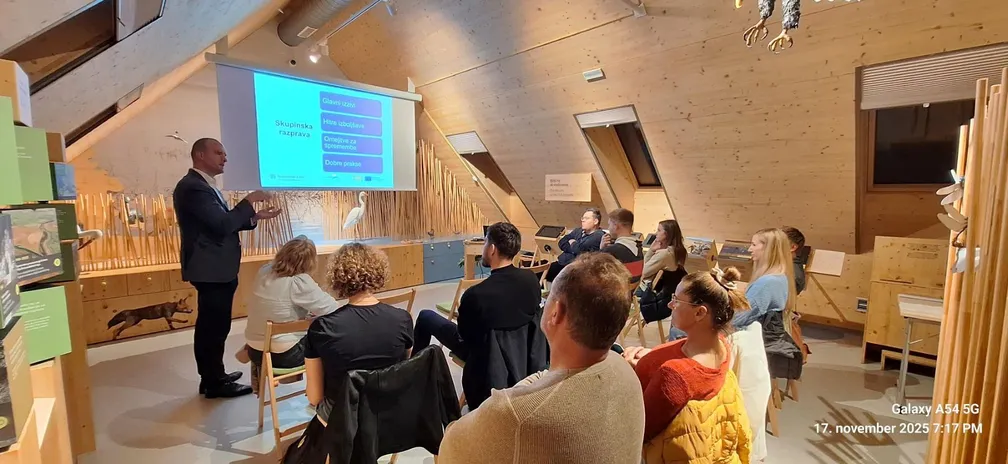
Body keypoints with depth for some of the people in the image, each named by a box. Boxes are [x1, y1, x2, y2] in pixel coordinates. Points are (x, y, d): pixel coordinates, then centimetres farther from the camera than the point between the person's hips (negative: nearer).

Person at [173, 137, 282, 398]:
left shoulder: (204, 185, 16)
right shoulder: (193, 186, -18)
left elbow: (224, 223, 15)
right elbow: (222, 225, -25)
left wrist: (255, 217, 6)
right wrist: (248, 202, -16)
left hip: (216, 268, 11)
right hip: (211, 269, -11)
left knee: (212, 325, 18)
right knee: (215, 326, -2)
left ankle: (212, 376, 30)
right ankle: (214, 383, 10)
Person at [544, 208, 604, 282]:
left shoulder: (598, 236, -8)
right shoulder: (578, 230, 17)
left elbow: (580, 250, -19)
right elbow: (562, 243, 9)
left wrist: (572, 244, 1)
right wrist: (574, 248, -6)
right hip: (561, 263, 8)